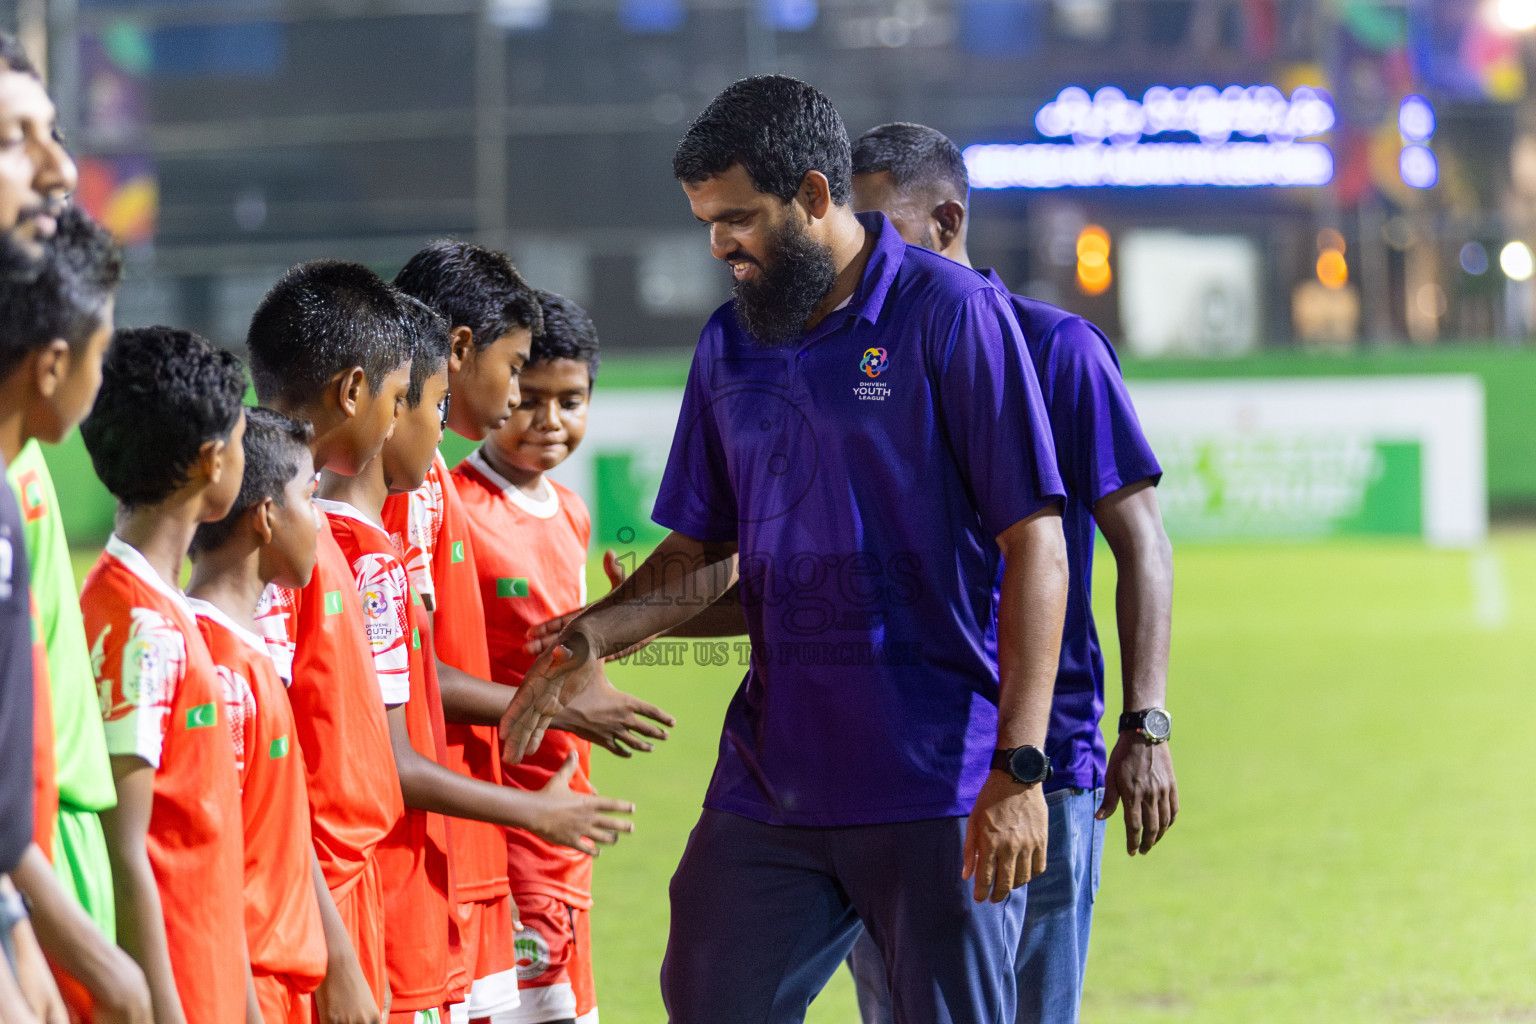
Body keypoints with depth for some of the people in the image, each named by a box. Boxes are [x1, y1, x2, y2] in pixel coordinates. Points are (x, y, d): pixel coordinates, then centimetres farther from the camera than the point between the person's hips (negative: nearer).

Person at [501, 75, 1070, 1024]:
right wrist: (596, 634, 0)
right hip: (769, 787, 5)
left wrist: (1020, 769, -16)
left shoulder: (951, 314, -6)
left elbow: (1035, 548, -10)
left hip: (937, 791, -5)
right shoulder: (730, 345, 12)